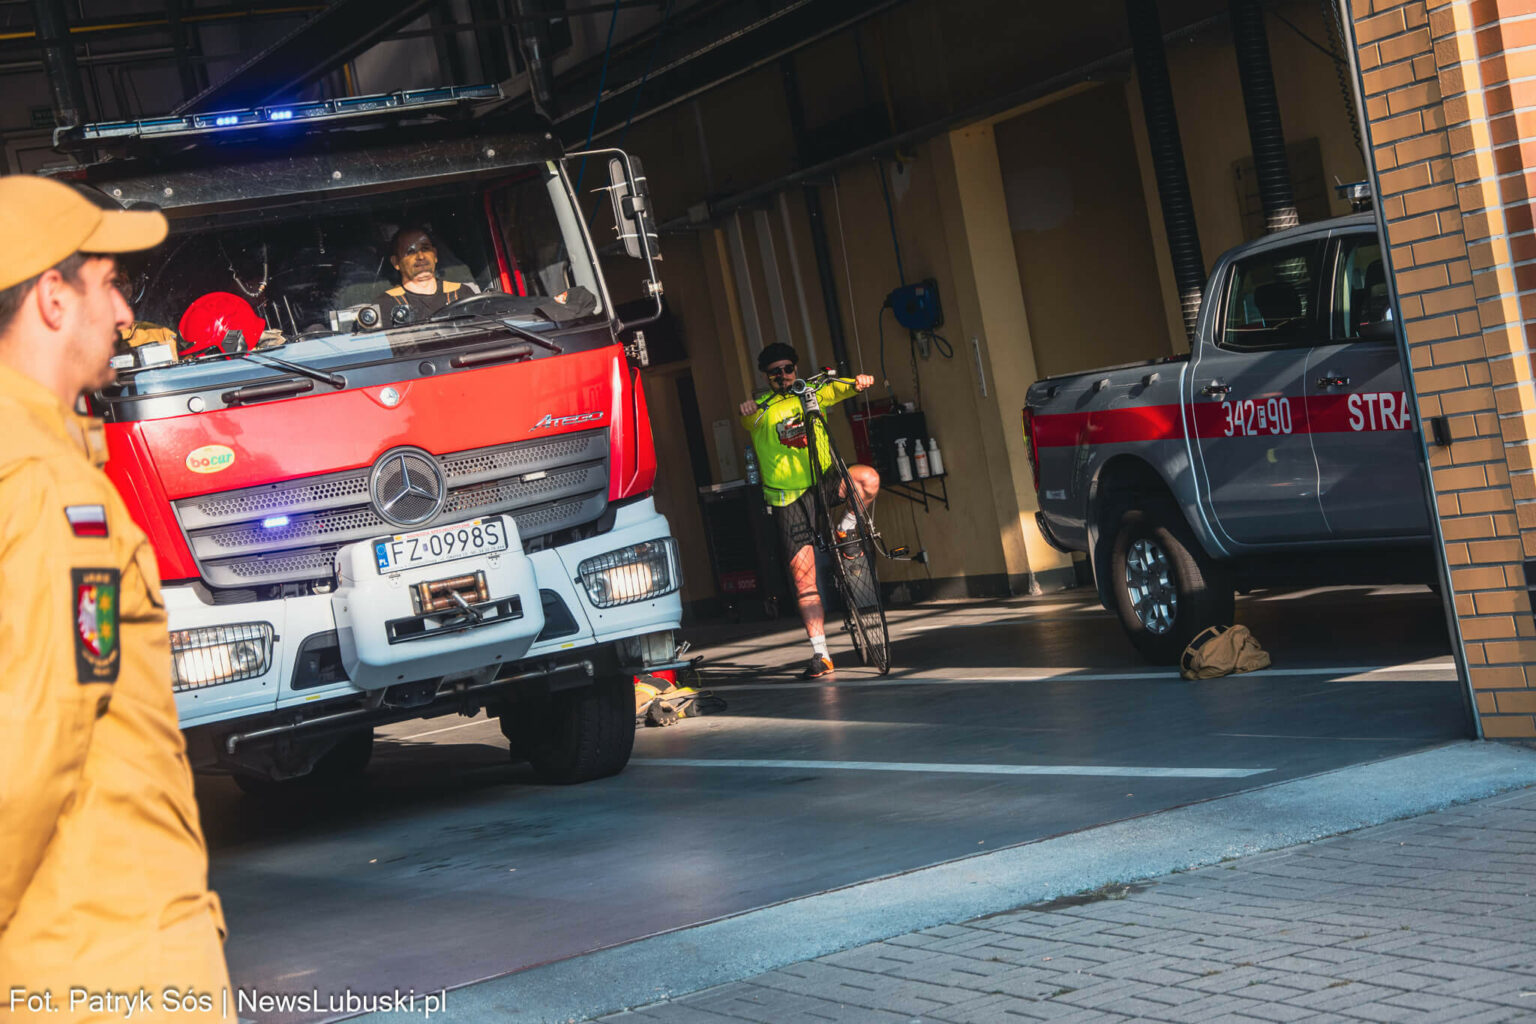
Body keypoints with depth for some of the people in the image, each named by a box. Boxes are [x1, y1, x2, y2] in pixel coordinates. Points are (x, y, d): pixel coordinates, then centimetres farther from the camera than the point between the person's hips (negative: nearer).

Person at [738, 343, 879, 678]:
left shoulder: (811, 393, 7)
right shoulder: (763, 407, -1)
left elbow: (840, 389, -9)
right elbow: (750, 423, -23)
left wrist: (858, 383, -31)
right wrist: (747, 413, -46)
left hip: (823, 481, 2)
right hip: (789, 497, -2)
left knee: (868, 478, -29)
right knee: (803, 575, -7)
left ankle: (846, 530, 0)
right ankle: (820, 654, 0)